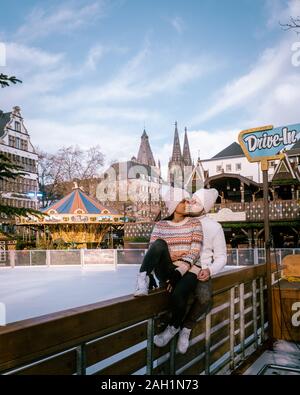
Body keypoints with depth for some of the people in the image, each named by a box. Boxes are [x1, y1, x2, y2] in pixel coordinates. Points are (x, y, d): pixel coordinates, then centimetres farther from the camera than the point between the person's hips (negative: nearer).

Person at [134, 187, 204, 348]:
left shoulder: (194, 223, 7)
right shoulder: (160, 225, 10)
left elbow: (195, 251, -5)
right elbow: (152, 251, 1)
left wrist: (180, 271, -17)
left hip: (188, 270, 0)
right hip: (166, 271, 0)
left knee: (178, 295, -32)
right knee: (159, 244, -29)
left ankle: (174, 327, 0)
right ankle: (142, 281, -32)